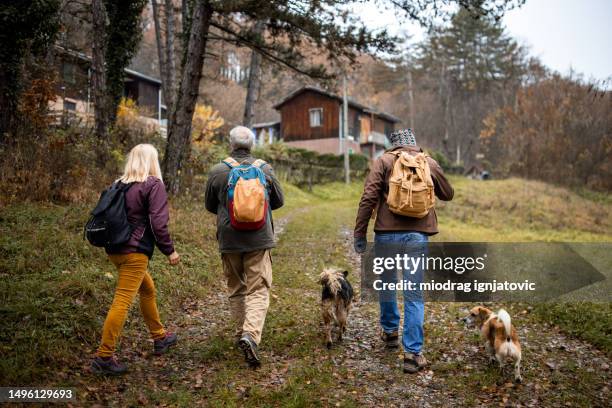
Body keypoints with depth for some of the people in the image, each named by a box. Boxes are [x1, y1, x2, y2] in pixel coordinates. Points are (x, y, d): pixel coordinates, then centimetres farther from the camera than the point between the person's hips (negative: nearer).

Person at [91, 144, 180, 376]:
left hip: (115, 250, 9)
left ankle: (160, 337, 36)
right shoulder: (154, 185, -8)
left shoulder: (120, 184, 13)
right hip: (135, 252, -8)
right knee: (122, 301, -7)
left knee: (148, 289, 23)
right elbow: (158, 223, -15)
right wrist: (169, 251, -6)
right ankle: (104, 357, -5)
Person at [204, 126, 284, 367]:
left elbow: (210, 206, 9)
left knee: (236, 289, 17)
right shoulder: (265, 169, -2)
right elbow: (278, 201, 10)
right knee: (258, 290, 0)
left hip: (229, 240, 1)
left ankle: (241, 334, 26)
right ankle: (251, 334, -19)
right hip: (258, 239, -1)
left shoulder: (217, 171, -3)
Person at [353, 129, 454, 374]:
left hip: (386, 234, 0)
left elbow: (368, 199, -8)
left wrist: (359, 233, -3)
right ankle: (412, 353, 2)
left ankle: (390, 331, 39)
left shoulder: (384, 161, 1)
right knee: (414, 295, 3)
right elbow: (447, 194, 21)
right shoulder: (429, 163, 7)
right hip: (417, 236, 1)